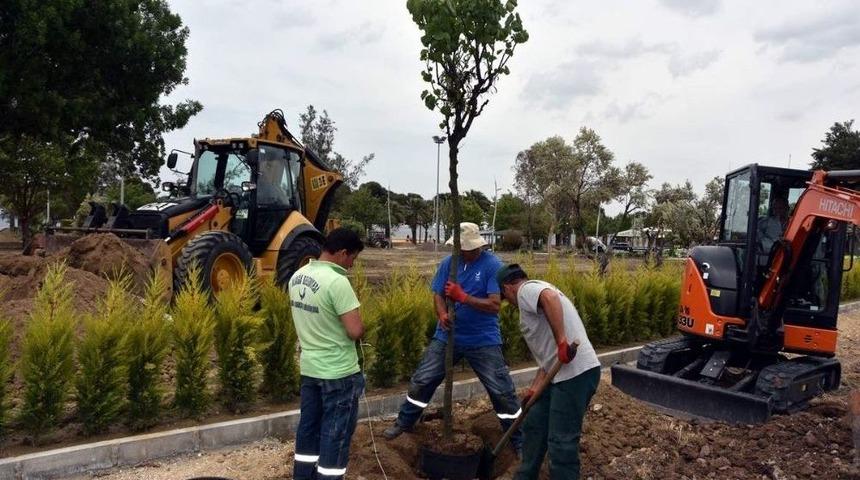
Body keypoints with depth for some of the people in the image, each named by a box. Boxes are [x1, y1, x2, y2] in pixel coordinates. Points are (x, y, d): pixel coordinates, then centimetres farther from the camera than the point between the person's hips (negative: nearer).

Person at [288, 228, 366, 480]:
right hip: (338, 372, -8)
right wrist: (359, 326, -3)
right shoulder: (337, 282, -24)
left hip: (309, 367, 8)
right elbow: (356, 331, -24)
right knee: (335, 434, 4)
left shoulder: (297, 276, 3)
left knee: (309, 428, 19)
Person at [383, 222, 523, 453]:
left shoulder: (493, 265, -15)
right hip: (447, 336, 4)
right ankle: (403, 423, 32)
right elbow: (437, 294, -1)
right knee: (421, 381, 10)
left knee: (502, 391, 1)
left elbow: (495, 305, -21)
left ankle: (520, 442, 18)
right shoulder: (448, 263, -2)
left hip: (483, 341, -3)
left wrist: (463, 297, -28)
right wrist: (443, 315, -22)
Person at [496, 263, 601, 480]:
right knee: (534, 426, 19)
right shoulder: (535, 294, 24)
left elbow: (550, 296, -31)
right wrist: (534, 387, 19)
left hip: (576, 373, -11)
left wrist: (561, 341, -31)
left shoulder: (526, 290, -5)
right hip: (561, 373, 11)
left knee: (562, 441, -4)